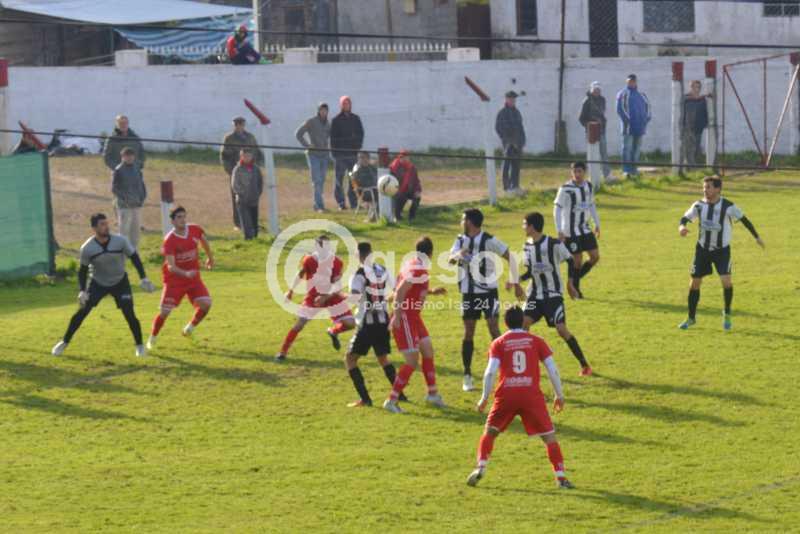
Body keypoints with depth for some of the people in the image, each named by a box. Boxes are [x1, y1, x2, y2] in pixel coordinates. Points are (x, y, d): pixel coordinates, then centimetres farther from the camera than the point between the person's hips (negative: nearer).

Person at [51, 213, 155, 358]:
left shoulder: (120, 241, -22)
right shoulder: (87, 248, -21)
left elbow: (134, 257, -8)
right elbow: (83, 270, -8)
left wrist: (144, 278, -12)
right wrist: (82, 291, -17)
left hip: (120, 282, 0)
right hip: (98, 283, 0)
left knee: (129, 314, -10)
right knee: (82, 312, -7)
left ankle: (139, 345, 10)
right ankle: (64, 342, 8)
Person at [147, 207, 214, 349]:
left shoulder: (195, 230, -8)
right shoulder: (169, 240, -23)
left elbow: (203, 241, 17)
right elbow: (171, 266, -29)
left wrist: (210, 258, 30)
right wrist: (185, 273, -46)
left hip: (193, 276, 4)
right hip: (174, 279, -4)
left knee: (206, 304, -11)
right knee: (165, 312, -6)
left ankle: (190, 327, 16)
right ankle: (152, 338, 17)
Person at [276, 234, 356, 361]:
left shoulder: (337, 263, -18)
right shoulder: (309, 261, -19)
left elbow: (337, 285, -19)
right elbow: (300, 275, 1)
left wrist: (325, 297, -32)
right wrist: (291, 290, 12)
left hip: (332, 296, 1)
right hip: (313, 296, -1)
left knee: (350, 323, -7)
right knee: (298, 325, -5)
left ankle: (333, 332, 25)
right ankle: (282, 352, 8)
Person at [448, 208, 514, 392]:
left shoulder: (489, 241, -13)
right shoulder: (461, 240, 1)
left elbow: (510, 257, -8)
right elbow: (450, 259, -13)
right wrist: (458, 254, -36)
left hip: (488, 291, -4)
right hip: (468, 293, 4)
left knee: (494, 330, -11)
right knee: (468, 333, 5)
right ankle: (467, 376, 13)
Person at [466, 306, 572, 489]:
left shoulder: (498, 343, 8)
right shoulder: (536, 341, 10)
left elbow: (491, 372, -4)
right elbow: (552, 369, 5)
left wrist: (484, 398, 3)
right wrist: (559, 395, 13)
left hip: (506, 395, 0)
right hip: (531, 395, 0)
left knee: (490, 432, 19)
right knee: (549, 437, 7)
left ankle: (481, 468, 4)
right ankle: (560, 477, -3)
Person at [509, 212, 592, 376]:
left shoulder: (553, 244, -16)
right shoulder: (528, 245, 4)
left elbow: (570, 261, -6)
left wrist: (570, 284, -10)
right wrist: (517, 280, -2)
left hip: (553, 294, -6)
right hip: (535, 294, 6)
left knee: (561, 329, -14)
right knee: (523, 323, -8)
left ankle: (584, 365, -4)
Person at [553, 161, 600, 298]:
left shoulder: (588, 186, 4)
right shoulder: (566, 189, -15)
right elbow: (557, 209, -13)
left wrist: (597, 224, 17)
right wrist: (559, 231, -18)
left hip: (585, 228, 6)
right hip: (571, 231, -6)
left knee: (595, 256, 3)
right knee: (577, 261, -4)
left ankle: (576, 279, 21)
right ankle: (575, 289, 13)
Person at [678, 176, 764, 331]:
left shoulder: (728, 206, -14)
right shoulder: (699, 205, -6)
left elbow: (743, 219, -2)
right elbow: (685, 218, -6)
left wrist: (756, 237, 6)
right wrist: (682, 226, -31)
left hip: (722, 250, -3)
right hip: (703, 249, 3)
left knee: (726, 281, -19)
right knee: (695, 283, 3)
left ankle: (727, 314, 6)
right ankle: (691, 318, 20)